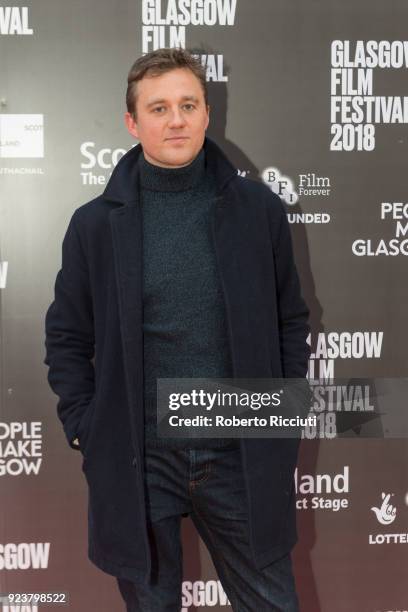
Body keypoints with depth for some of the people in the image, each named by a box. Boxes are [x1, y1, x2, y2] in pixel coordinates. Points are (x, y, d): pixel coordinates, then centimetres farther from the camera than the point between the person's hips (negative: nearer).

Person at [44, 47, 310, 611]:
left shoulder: (259, 209, 0)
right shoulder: (95, 224, -2)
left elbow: (290, 320, 7)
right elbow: (67, 339, 4)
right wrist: (86, 431, -3)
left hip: (243, 455, 1)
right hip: (139, 460, 0)